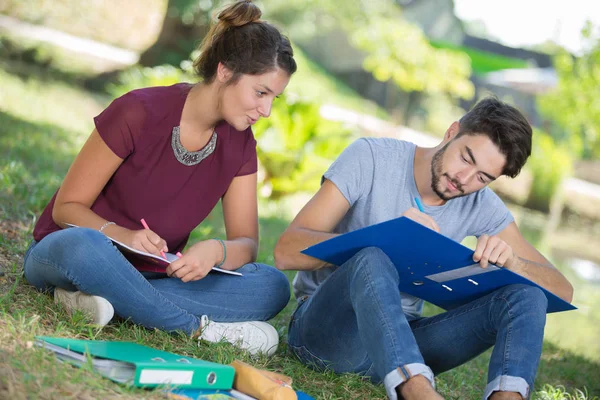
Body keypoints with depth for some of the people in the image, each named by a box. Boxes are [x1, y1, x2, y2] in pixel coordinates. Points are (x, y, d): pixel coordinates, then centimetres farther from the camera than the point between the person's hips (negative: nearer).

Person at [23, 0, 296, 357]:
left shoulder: (239, 143, -1)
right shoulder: (139, 113, -18)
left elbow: (246, 242, -4)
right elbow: (67, 207, -13)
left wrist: (217, 250, -28)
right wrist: (120, 235, -34)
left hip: (154, 273, 5)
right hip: (63, 250, -4)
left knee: (273, 287, -20)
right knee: (82, 245, -42)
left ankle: (109, 299, -27)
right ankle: (202, 327, -27)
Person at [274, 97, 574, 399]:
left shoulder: (481, 205, 1)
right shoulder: (371, 157, -9)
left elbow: (561, 291, 0)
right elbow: (286, 252, -17)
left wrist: (511, 261, -22)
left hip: (401, 339, 4)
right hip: (324, 327, -4)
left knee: (526, 297, -17)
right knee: (372, 260, -37)